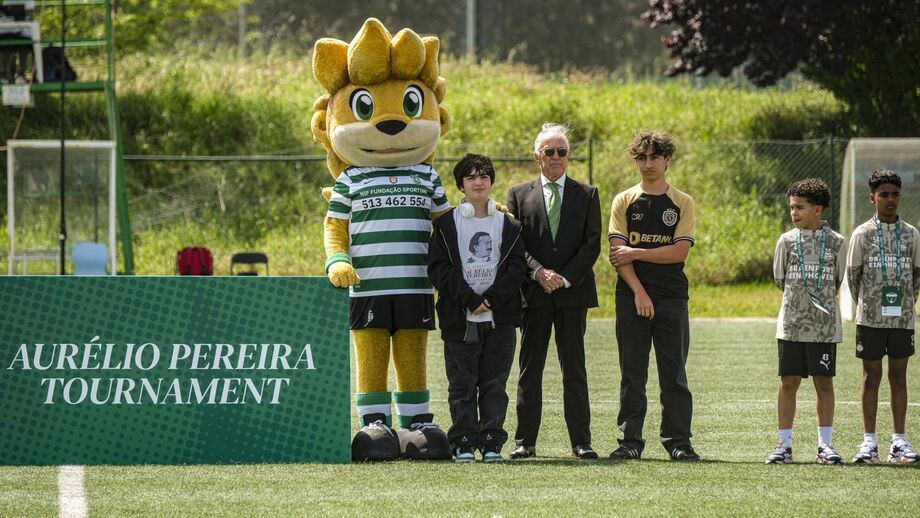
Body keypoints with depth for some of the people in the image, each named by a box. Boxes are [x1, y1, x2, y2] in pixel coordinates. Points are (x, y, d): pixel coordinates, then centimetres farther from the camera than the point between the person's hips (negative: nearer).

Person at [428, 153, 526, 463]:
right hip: (459, 318, -1)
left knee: (494, 383, 2)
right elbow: (439, 268, -3)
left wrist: (491, 298, -12)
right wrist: (469, 300, -13)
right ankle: (464, 443, 3)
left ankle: (491, 443, 6)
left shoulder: (508, 225, 10)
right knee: (462, 384, -1)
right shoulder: (446, 225, 5)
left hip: (499, 317, 1)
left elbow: (516, 267, 2)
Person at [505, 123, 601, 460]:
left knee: (574, 369, 1)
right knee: (530, 369, 1)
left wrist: (565, 278, -10)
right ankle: (525, 441, 3)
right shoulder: (519, 195, 9)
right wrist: (539, 272, -13)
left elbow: (592, 244, 2)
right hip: (533, 293, 0)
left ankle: (581, 441, 2)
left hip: (573, 292, 0)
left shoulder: (586, 195, 9)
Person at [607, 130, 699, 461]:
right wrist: (639, 292, -12)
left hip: (671, 297, 0)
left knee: (674, 372, 0)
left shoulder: (682, 204, 7)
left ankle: (678, 441, 2)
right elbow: (617, 252, -2)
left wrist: (636, 253, -9)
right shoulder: (624, 201, 7)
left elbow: (680, 251, -4)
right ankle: (630, 440, 4)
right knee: (632, 372, 1)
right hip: (632, 296, 0)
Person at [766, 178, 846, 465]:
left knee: (824, 382, 3)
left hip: (824, 325, -1)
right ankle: (784, 444, 8)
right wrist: (800, 299, 11)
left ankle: (825, 444, 9)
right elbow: (779, 279, 11)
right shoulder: (787, 241, 3)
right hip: (791, 324, 1)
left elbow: (837, 280, 11)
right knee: (789, 382, 2)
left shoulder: (835, 242, 1)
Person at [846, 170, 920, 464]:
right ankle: (869, 442, 5)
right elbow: (853, 275, 4)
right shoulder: (862, 234, -1)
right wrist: (865, 305, 4)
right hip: (870, 318, -2)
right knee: (871, 376, 2)